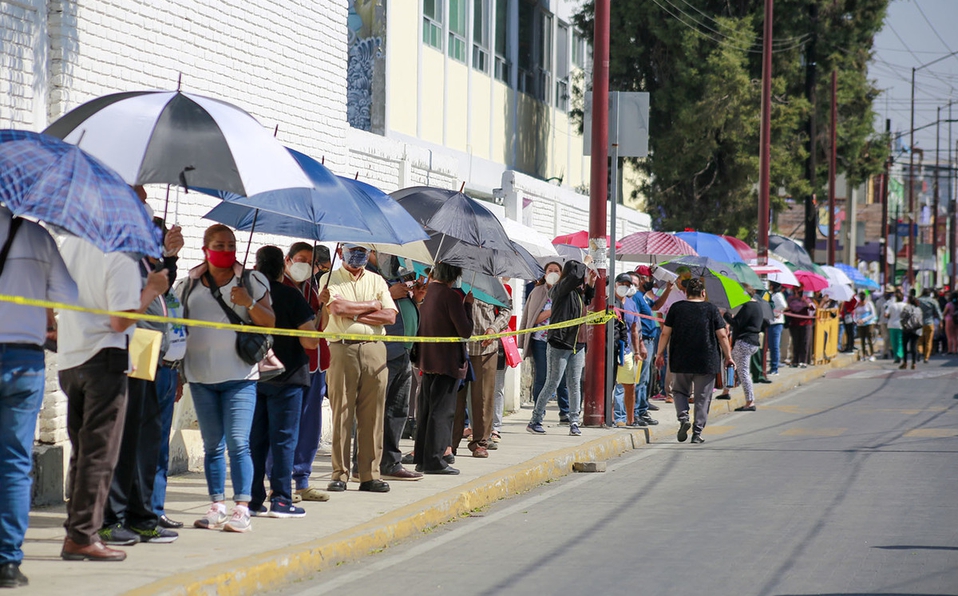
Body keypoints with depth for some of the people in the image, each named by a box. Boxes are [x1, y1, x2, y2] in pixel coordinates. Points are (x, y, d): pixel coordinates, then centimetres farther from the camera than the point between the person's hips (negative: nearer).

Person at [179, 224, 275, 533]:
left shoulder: (252, 281, 5)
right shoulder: (189, 284, 12)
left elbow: (270, 323, 2)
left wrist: (249, 303, -16)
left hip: (239, 376, -3)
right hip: (201, 377, 3)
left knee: (238, 444, -11)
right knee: (212, 446, 7)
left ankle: (242, 509, -11)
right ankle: (217, 506, 11)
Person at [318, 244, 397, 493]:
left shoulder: (377, 281, 16)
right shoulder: (330, 279, 8)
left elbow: (390, 316, 4)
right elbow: (336, 307, -11)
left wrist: (353, 313, -5)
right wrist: (371, 306, 0)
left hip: (374, 350, 3)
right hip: (342, 349, -3)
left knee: (373, 414, 0)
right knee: (341, 413, -4)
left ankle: (370, 475, 4)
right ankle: (339, 474, 1)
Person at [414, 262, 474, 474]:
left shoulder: (427, 292, 6)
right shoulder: (451, 296, -16)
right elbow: (465, 330, -16)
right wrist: (468, 305, -6)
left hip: (427, 359, 8)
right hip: (447, 360, -8)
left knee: (425, 409, 13)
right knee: (442, 410, -3)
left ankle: (422, 458, 18)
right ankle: (435, 459, -4)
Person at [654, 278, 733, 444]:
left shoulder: (676, 308, 1)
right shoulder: (711, 309, 0)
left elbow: (665, 333, 1)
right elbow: (722, 335, -2)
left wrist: (660, 354, 11)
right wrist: (728, 357, 7)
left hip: (680, 362, 1)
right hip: (706, 362, -1)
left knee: (680, 391, 18)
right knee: (703, 397, 7)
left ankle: (683, 416, -7)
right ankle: (697, 432, 4)